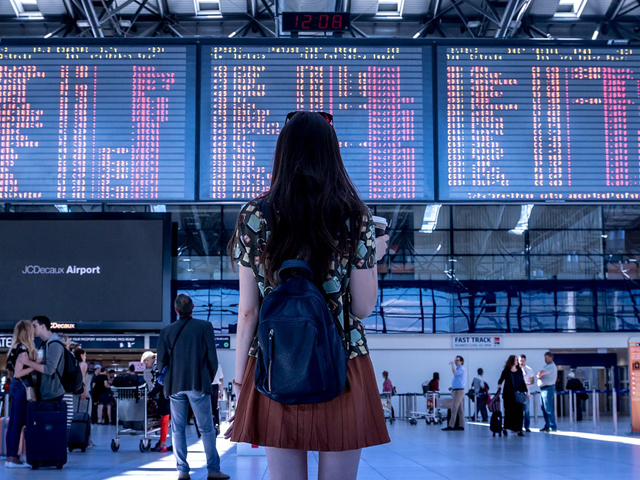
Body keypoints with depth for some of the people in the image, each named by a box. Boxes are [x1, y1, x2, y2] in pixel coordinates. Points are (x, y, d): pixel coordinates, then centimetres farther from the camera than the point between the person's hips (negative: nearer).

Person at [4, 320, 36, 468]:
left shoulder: (16, 348, 12)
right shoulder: (23, 349, -15)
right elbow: (18, 373, -18)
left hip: (15, 386, 9)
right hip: (22, 387, -9)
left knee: (12, 423, 10)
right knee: (18, 423, -6)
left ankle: (10, 457, 15)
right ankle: (13, 458, -4)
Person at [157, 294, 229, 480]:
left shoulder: (166, 331, 3)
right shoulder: (205, 326, -2)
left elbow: (161, 362, 4)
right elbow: (212, 358, -2)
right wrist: (209, 380, 12)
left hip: (175, 386, 2)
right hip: (198, 384, -2)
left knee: (178, 429, 8)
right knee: (207, 429, 3)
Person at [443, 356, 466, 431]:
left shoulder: (462, 369, -12)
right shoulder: (458, 369, 19)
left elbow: (454, 372, -31)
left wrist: (452, 364, -18)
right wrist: (453, 387, 18)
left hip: (459, 391, -10)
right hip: (456, 390, 10)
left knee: (454, 409, -12)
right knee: (460, 410, 9)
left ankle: (451, 426, -14)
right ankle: (461, 426, 11)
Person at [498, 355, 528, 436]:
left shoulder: (519, 370, 8)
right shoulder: (506, 371, -2)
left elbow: (522, 382, 13)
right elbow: (501, 379, 2)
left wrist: (526, 391, 11)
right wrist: (499, 385, -18)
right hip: (508, 394, -3)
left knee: (519, 411, -3)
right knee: (508, 411, 3)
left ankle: (519, 430, 1)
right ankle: (505, 428, 21)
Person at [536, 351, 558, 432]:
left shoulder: (551, 366, -12)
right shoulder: (547, 366, 20)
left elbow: (540, 374, -19)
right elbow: (539, 375, 19)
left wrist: (538, 375, 1)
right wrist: (539, 375, -1)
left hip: (548, 389, -10)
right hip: (543, 389, 10)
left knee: (548, 409, -10)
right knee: (544, 409, 11)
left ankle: (553, 427, -9)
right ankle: (547, 426, 17)